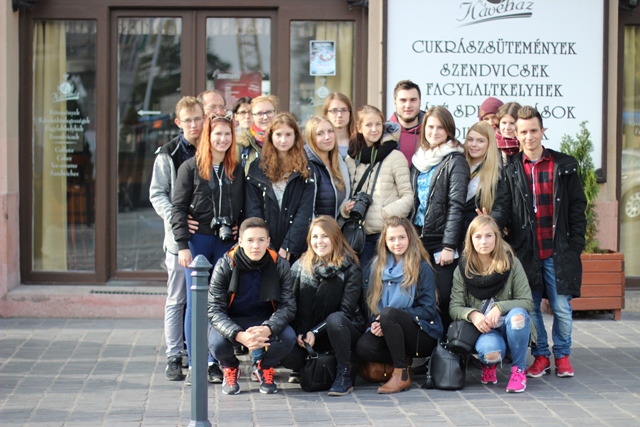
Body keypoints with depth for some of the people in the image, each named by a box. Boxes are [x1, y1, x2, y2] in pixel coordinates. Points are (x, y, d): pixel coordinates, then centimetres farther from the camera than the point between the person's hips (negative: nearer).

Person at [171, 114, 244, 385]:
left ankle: (215, 363, 9)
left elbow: (243, 209, 13)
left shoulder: (237, 170, 10)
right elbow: (179, 208, -3)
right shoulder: (191, 167, 1)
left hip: (227, 243, 2)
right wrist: (183, 245, -10)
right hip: (198, 241, -2)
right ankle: (195, 365, 4)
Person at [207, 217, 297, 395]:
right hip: (230, 321, -1)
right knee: (217, 343, -34)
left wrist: (268, 329, -36)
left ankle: (265, 367, 7)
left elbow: (288, 306, -14)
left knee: (288, 338, -29)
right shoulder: (225, 265, -18)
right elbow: (214, 310, -20)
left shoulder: (279, 265, -13)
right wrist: (239, 335, -39)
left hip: (265, 322, 1)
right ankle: (230, 368, 6)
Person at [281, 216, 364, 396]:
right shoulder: (300, 266, 6)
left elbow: (347, 310, -12)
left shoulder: (350, 269, -5)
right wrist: (299, 333, -13)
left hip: (342, 331, -3)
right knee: (288, 357, -28)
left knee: (335, 319, -38)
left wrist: (316, 332, -19)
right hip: (306, 334, 3)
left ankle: (344, 375, -23)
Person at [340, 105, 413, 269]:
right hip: (360, 232, 4)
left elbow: (408, 196, -3)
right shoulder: (351, 159, 10)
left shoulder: (395, 157, -2)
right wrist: (345, 209, -4)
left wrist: (386, 213, -15)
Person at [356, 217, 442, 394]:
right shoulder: (377, 266, 9)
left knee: (388, 313, -34)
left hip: (423, 334, -4)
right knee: (363, 348, -28)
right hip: (390, 332, 4)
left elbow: (428, 310, -10)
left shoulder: (421, 268, -5)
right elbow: (371, 302, 11)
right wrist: (375, 323, -13)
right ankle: (404, 361, -3)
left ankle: (402, 375, -23)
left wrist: (387, 318, -19)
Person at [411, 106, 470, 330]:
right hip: (418, 240, 6)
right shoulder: (419, 160, 15)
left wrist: (449, 246, -17)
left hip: (441, 243, -6)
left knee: (443, 300, -7)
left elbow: (456, 206, -12)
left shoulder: (455, 161, -5)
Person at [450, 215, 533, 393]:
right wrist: (472, 314, -24)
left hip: (512, 329, 0)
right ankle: (489, 365, 6)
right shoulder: (463, 269, 0)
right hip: (483, 331, 0)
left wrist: (500, 307, -24)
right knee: (490, 351, -36)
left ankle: (518, 370, -15)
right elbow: (454, 307, -2)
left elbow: (527, 302, -8)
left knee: (518, 315, -36)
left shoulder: (511, 263, -4)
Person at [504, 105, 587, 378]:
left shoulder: (563, 166, 5)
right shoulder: (511, 170, 6)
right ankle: (541, 356, 18)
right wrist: (511, 244, -4)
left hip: (558, 251, -1)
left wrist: (576, 243, -1)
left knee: (562, 307, 0)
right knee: (530, 307, 4)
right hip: (526, 251, 1)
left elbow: (577, 207, 6)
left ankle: (562, 355, 17)